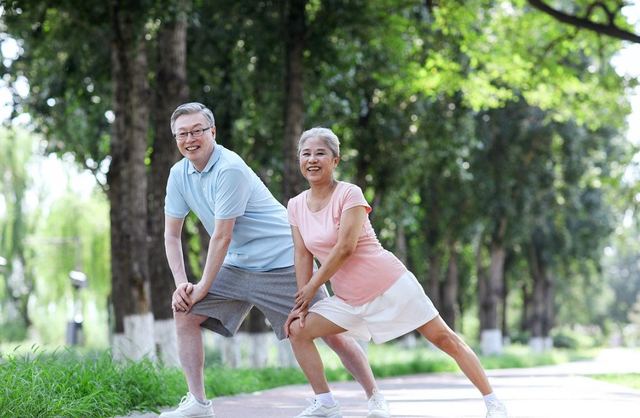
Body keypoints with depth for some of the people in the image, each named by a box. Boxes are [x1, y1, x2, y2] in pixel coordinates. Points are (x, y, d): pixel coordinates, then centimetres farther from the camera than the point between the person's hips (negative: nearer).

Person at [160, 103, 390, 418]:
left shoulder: (230, 170, -23)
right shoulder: (179, 175, -1)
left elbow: (221, 237, -21)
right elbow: (171, 235, 6)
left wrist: (204, 287, -14)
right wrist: (181, 283, -6)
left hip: (283, 262, -7)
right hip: (237, 265, 7)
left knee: (331, 333, -7)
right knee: (185, 313, -8)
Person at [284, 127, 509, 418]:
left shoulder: (349, 194, -16)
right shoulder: (296, 206, 2)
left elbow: (345, 247, -21)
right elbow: (303, 255, 4)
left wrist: (311, 288, -15)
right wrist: (302, 303, -4)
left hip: (392, 287, -6)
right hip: (349, 300, 6)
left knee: (444, 339, -5)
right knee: (297, 329, -7)